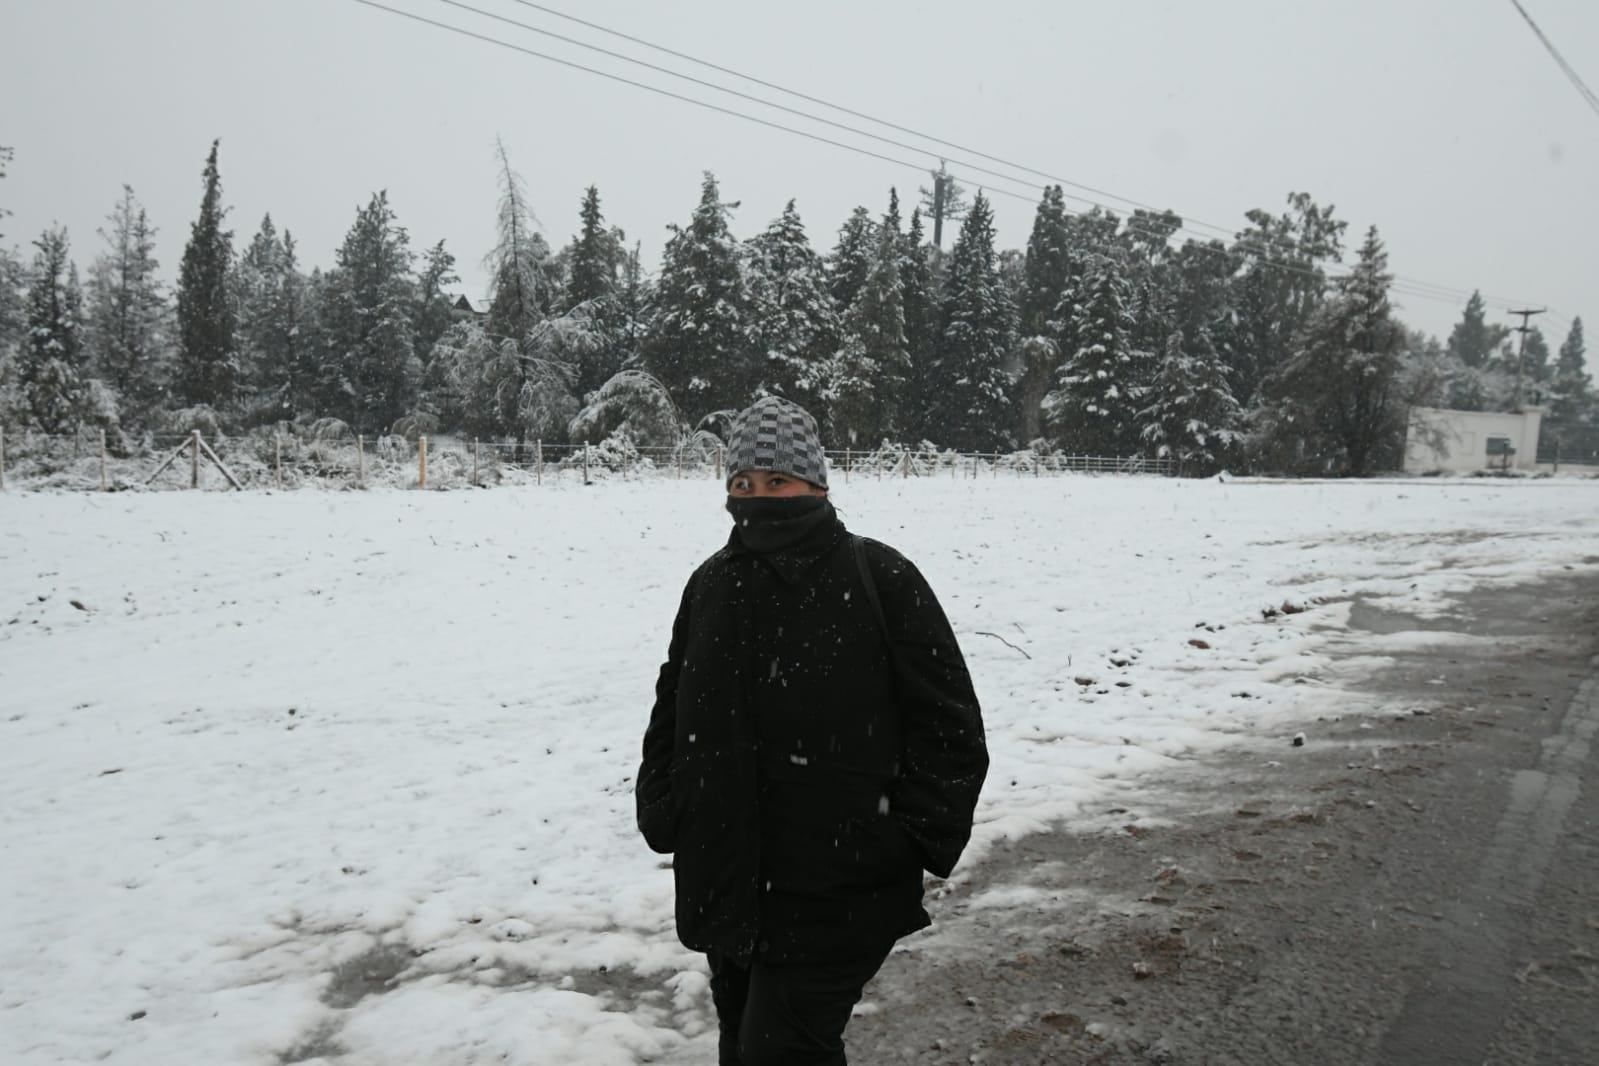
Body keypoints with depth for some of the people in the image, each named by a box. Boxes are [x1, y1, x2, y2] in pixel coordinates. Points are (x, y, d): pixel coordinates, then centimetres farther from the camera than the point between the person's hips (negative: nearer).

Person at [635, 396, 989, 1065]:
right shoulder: (711, 588, 5)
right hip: (726, 883, 6)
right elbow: (671, 715, 17)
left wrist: (909, 843, -11)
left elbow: (950, 726, -7)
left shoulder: (881, 580, -10)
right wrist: (663, 814, 6)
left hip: (840, 896, -6)